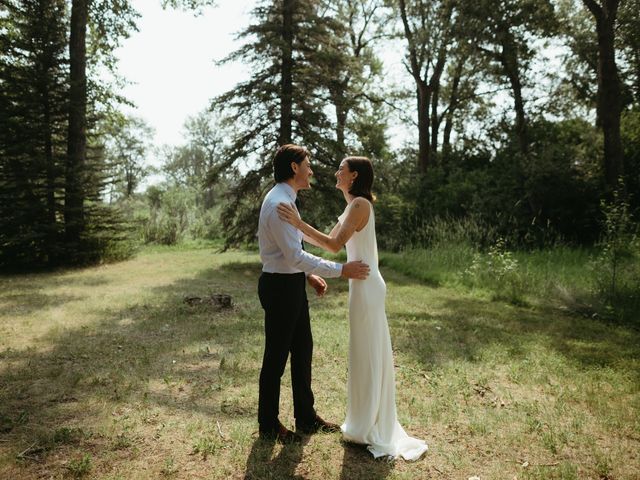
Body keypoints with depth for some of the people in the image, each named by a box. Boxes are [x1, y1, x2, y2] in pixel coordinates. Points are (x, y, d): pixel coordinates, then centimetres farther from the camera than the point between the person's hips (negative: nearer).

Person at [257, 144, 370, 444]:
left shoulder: (285, 200, 13)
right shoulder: (278, 204, -21)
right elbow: (295, 256, -25)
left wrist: (309, 274, 12)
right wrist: (341, 270, -22)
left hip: (292, 284, 10)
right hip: (280, 287, -10)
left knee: (302, 350, 17)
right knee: (276, 356, 5)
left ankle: (306, 418, 33)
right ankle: (268, 426, 24)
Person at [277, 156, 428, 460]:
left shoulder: (360, 204, -15)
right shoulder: (354, 205, 14)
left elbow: (335, 245, -24)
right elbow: (331, 240, 14)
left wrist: (299, 223, -24)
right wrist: (299, 226, 11)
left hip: (365, 286, -9)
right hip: (365, 284, 9)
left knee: (366, 352, 1)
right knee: (370, 351, 17)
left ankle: (366, 429, 17)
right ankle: (371, 421, 32)